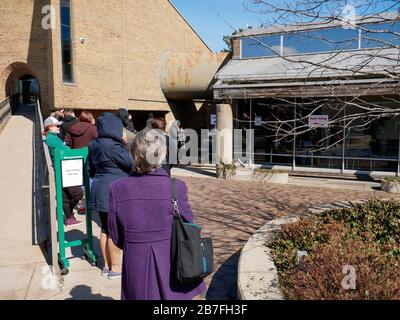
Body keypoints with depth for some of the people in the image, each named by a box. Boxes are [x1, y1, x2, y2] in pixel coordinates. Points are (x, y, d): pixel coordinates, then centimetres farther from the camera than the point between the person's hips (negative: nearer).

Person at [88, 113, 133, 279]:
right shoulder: (112, 146, -20)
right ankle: (115, 268, 11)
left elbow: (92, 170, 17)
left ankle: (107, 265, 25)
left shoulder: (94, 145, 9)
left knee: (105, 229, 15)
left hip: (99, 193, 9)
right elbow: (131, 163, -14)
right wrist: (125, 145, -3)